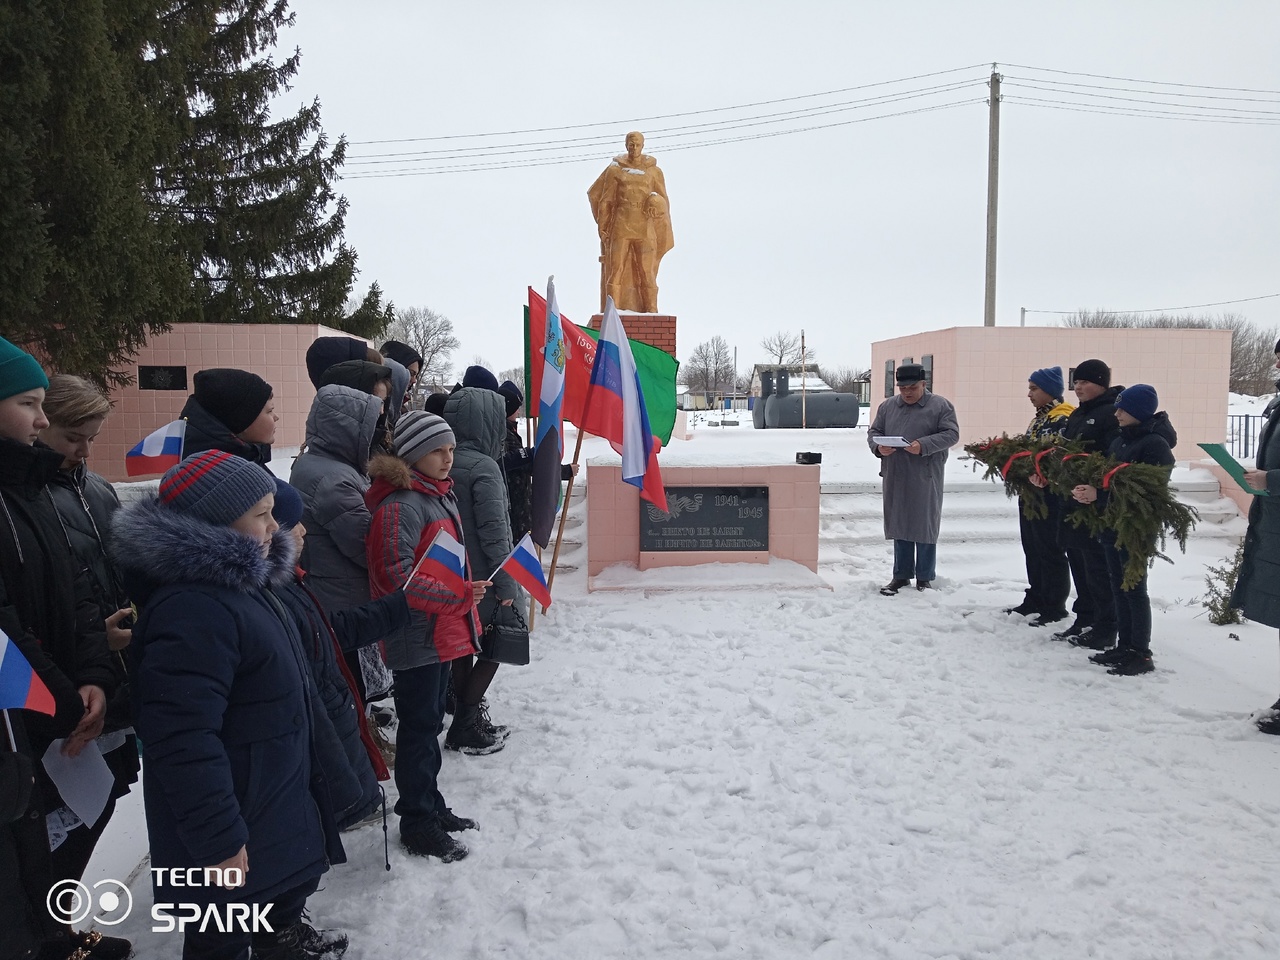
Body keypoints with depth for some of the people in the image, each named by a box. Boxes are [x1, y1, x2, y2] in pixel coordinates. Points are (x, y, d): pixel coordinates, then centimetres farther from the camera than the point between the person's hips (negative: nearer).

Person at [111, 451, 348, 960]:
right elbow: (183, 739, -32)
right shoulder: (191, 608, -29)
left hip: (276, 794, 10)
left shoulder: (236, 579, 7)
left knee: (290, 883, 29)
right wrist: (218, 840, -27)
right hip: (236, 818, -10)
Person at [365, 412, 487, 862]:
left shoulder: (441, 495, 11)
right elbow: (398, 579, -25)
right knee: (420, 728, 2)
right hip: (417, 637, -9)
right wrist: (459, 595, -28)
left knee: (430, 722, 20)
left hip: (445, 631, 10)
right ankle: (417, 825, 17)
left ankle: (431, 807, 35)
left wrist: (466, 602, 23)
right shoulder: (400, 507, -21)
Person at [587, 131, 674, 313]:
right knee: (615, 270, -4)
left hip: (645, 228, 0)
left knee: (647, 272, -2)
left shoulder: (654, 171, 8)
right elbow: (605, 200, 8)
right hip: (620, 227, 0)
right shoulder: (614, 170, 7)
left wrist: (657, 206, -8)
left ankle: (651, 312, 5)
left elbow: (663, 202, 12)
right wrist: (602, 226, 4)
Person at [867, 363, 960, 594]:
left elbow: (951, 434, -7)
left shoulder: (941, 406, -1)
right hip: (895, 478, 4)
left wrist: (923, 445, -21)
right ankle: (901, 575, 20)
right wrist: (878, 446, -10)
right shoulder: (887, 406, 12)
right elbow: (873, 431, 13)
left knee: (925, 527, 3)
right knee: (899, 525, 10)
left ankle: (924, 578, 14)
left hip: (925, 478, -4)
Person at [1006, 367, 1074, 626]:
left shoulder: (1063, 418, -14)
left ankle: (1055, 607, 7)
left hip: (1050, 495, -10)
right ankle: (1035, 600, 26)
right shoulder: (1039, 418, 17)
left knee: (1050, 551, -2)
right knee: (1032, 549, 16)